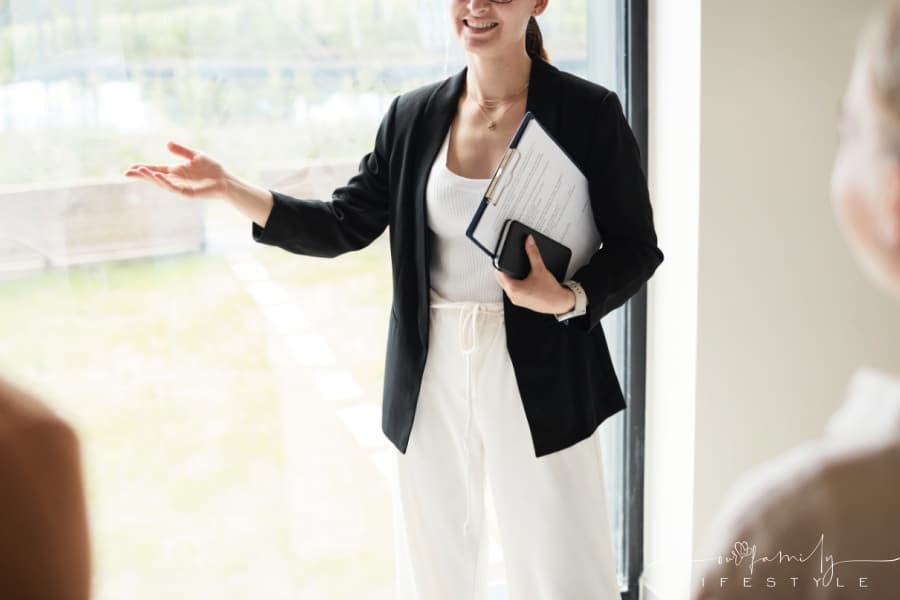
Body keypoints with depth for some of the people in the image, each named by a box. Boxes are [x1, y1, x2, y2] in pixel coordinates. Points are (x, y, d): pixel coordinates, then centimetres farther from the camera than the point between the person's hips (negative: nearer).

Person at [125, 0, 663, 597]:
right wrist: (227, 186, -6)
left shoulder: (589, 111, -6)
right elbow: (344, 227, 3)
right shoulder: (414, 115, 4)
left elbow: (635, 249, -4)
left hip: (541, 381, -3)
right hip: (432, 377, 4)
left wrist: (566, 299, -23)